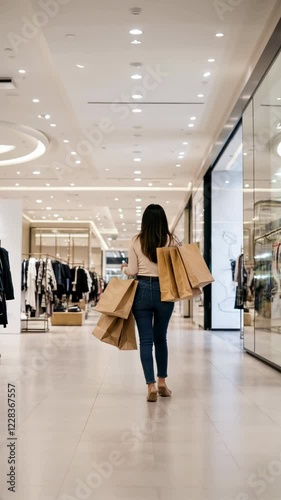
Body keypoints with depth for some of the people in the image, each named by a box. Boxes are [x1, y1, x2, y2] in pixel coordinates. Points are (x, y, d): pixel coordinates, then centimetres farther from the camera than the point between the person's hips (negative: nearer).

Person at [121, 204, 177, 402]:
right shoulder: (172, 241, -1)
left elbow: (132, 271, 1)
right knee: (160, 338, 17)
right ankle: (162, 383, 25)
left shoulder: (136, 241, -1)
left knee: (146, 340, 3)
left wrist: (124, 267, 21)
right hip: (165, 291, 1)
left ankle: (151, 386, -2)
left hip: (142, 290, -1)